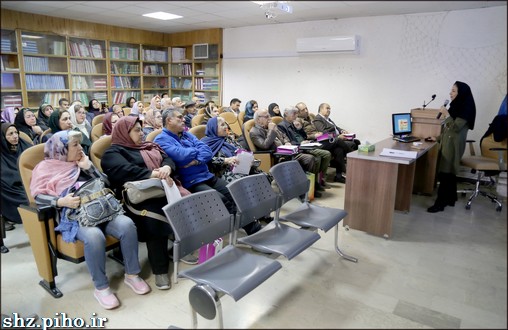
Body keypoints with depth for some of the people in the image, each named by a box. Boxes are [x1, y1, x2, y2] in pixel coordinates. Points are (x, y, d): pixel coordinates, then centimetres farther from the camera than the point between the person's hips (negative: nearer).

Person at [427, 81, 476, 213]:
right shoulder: (456, 106, 13)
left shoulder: (465, 108, -13)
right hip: (447, 142, 9)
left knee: (445, 173, -9)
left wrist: (446, 115, -15)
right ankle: (450, 199, 21)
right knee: (449, 173, 12)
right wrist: (438, 138, 22)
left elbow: (456, 127, -19)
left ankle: (440, 203, -7)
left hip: (454, 144, -9)